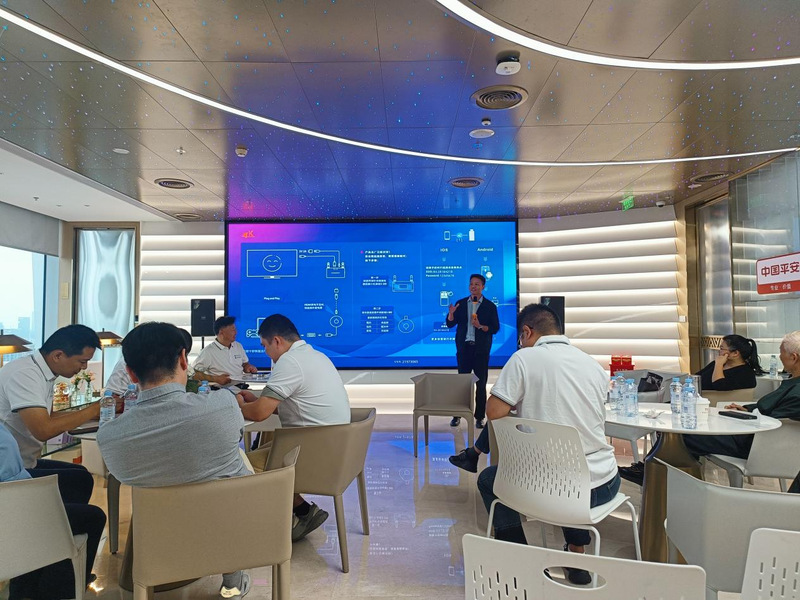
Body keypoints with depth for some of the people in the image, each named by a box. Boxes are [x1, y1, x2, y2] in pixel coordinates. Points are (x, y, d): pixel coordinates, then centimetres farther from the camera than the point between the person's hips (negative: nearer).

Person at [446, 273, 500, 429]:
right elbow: (450, 324, 4)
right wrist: (451, 313, -16)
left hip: (481, 350, -1)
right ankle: (457, 415, 12)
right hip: (464, 348, 1)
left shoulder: (490, 306, 2)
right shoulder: (461, 303, 7)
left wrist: (480, 326, -18)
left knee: (481, 384, 3)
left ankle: (480, 417, 11)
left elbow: (495, 328, -2)